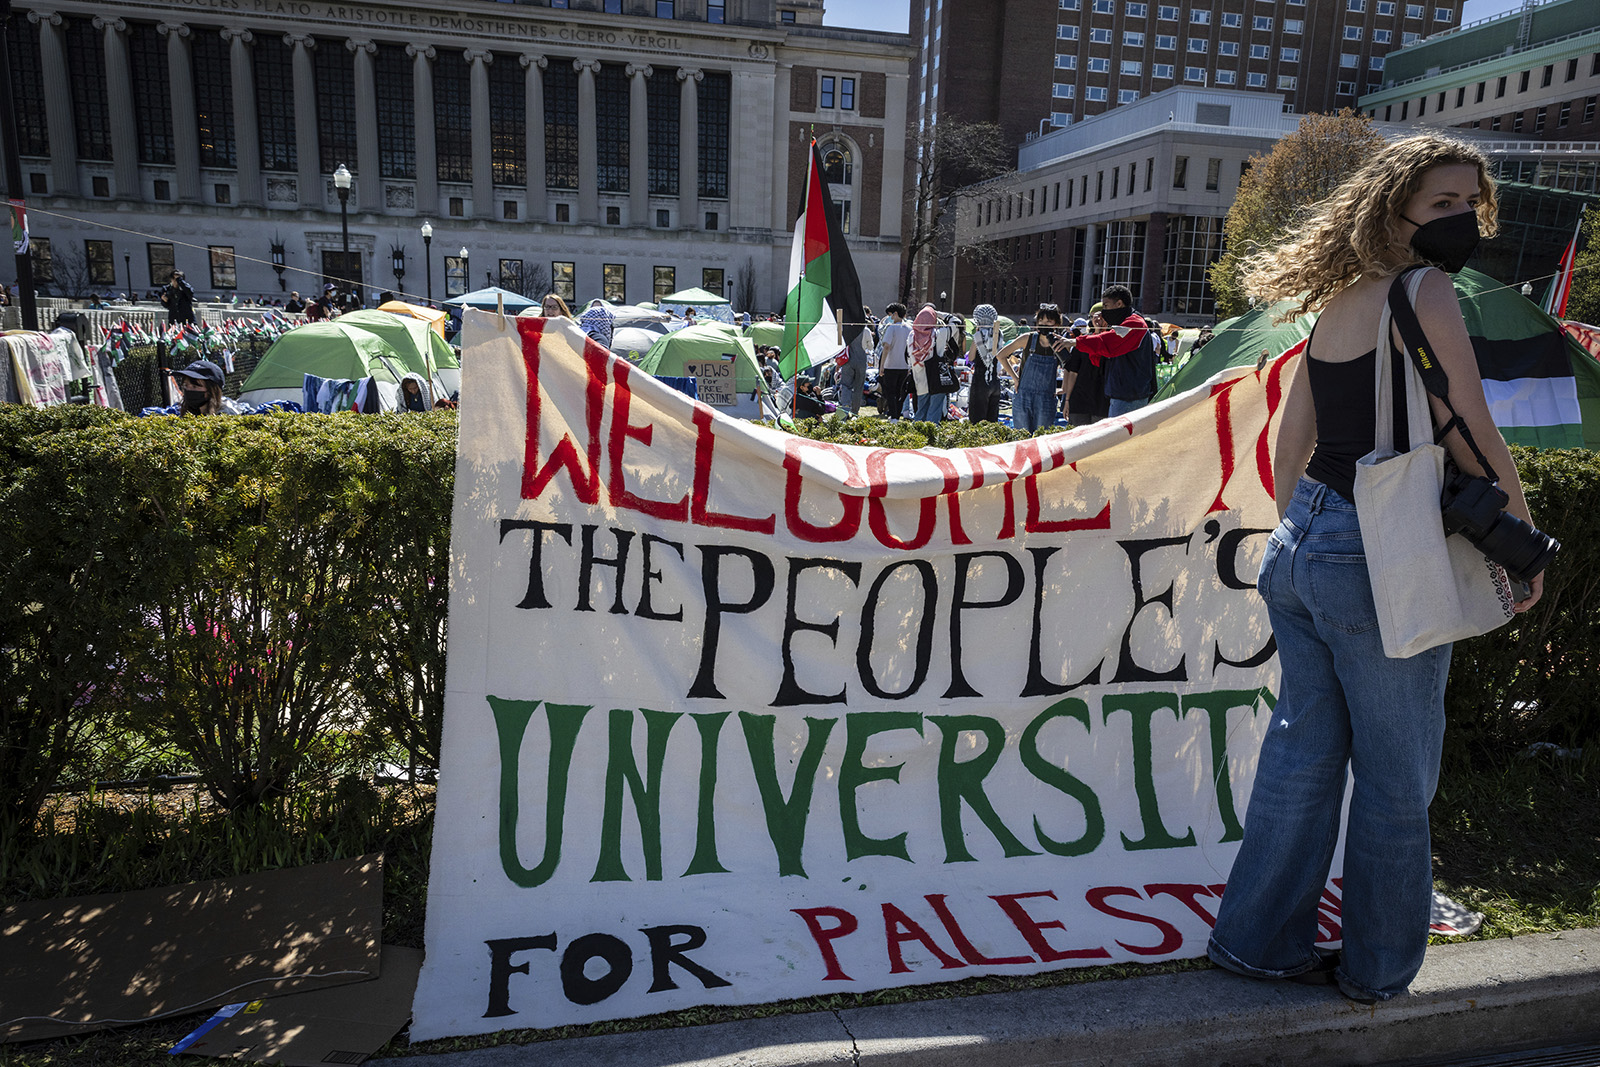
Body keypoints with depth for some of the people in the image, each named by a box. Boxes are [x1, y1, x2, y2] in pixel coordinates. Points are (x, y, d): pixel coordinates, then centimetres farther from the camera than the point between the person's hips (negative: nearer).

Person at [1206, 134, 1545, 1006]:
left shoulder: (1335, 303, 12)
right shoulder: (1423, 293, -11)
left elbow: (1289, 445, 15)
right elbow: (1475, 444, -11)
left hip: (1300, 542, 8)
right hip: (1379, 558, -8)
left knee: (1303, 749, 16)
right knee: (1397, 774, 8)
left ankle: (1259, 938, 27)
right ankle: (1377, 970, 25)